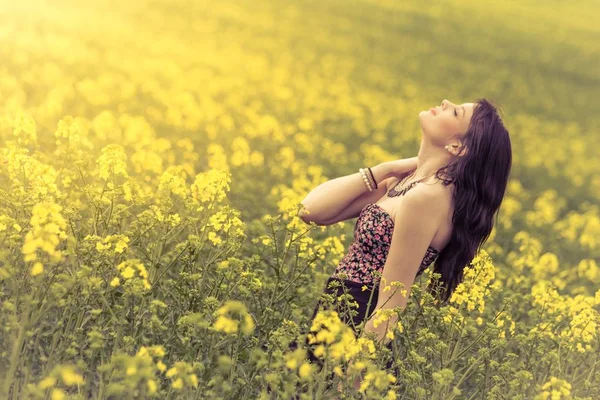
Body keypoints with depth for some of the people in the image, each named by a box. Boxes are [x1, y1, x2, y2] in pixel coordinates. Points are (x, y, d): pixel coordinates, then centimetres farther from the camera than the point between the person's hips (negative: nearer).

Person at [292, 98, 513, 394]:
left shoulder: (428, 196, -19)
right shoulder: (408, 182, 5)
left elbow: (389, 307, -19)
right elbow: (312, 210, 3)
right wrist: (387, 168, -1)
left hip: (355, 337, -8)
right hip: (336, 323, 8)